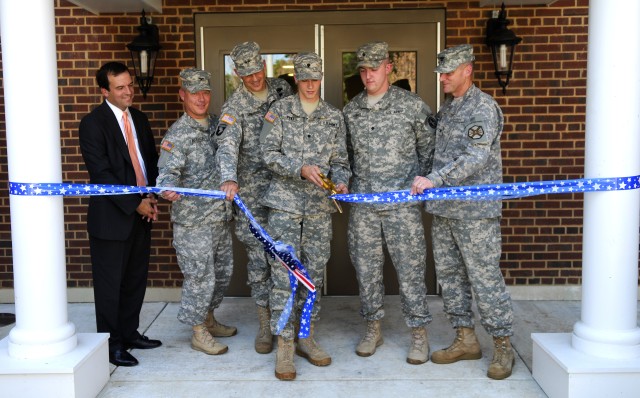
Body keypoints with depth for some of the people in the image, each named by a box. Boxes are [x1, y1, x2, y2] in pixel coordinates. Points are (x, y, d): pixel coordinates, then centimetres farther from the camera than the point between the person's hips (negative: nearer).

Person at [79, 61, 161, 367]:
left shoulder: (139, 119, 12)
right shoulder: (93, 123, -9)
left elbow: (151, 161, 16)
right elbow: (101, 173, -14)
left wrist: (152, 198, 1)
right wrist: (134, 203, -15)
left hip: (141, 214, 6)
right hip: (111, 216, -6)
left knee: (136, 279, 13)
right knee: (110, 283, 4)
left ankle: (130, 333, 27)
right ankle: (111, 343, 15)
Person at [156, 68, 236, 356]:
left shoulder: (217, 124, 10)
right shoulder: (177, 134, -12)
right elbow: (168, 171, -20)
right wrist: (168, 188, -41)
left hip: (220, 216, 7)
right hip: (193, 219, -7)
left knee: (223, 271, 17)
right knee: (200, 276, -1)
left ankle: (208, 320, 36)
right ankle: (198, 333, 15)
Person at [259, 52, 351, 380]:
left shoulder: (334, 117, 11)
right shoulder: (280, 110, 3)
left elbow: (340, 159, 11)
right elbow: (269, 153, -4)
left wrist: (340, 181, -10)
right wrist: (301, 169, -17)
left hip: (320, 205, 3)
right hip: (285, 201, -3)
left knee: (315, 273, 8)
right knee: (284, 273, -7)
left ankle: (306, 337, 21)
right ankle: (284, 344, 1)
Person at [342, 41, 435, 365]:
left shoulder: (412, 105, -1)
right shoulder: (351, 110, 10)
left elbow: (428, 148, 6)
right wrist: (345, 181, 9)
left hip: (402, 202, -3)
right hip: (362, 204, 4)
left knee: (410, 268, 0)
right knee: (366, 267, 9)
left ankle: (419, 334, 12)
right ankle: (373, 328, 24)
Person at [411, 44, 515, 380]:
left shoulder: (483, 107, -10)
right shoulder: (446, 107, 16)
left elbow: (476, 157, -22)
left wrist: (435, 179, -29)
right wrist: (430, 182, 15)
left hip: (475, 210, -8)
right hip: (443, 207, 9)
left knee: (484, 277, -4)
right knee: (449, 274, 12)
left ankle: (503, 345, 10)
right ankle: (465, 339, 24)